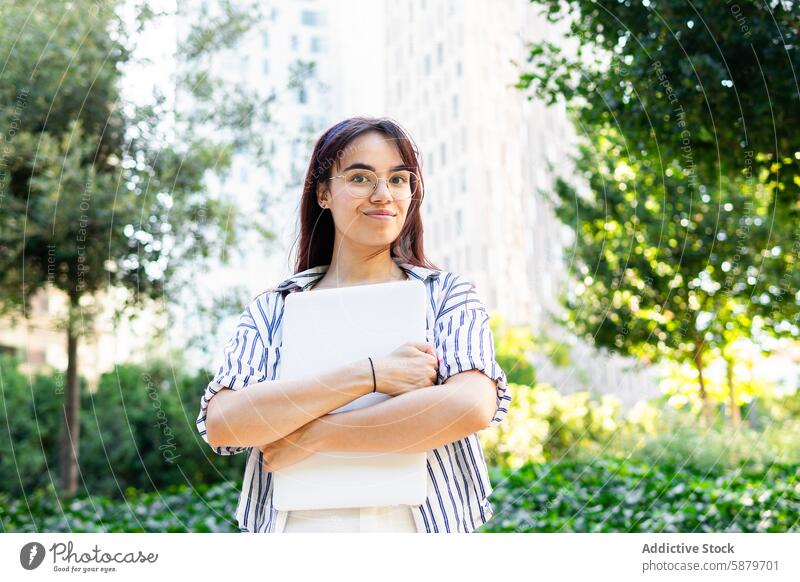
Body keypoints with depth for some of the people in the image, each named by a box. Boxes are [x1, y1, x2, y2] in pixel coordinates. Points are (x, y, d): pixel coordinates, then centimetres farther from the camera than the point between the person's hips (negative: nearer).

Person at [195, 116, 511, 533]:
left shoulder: (446, 295, 0)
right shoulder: (273, 308, 3)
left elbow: (472, 406, -17)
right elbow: (220, 423, -12)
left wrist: (313, 437, -17)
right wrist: (368, 376, -19)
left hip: (416, 522, -1)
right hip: (294, 524, 1)